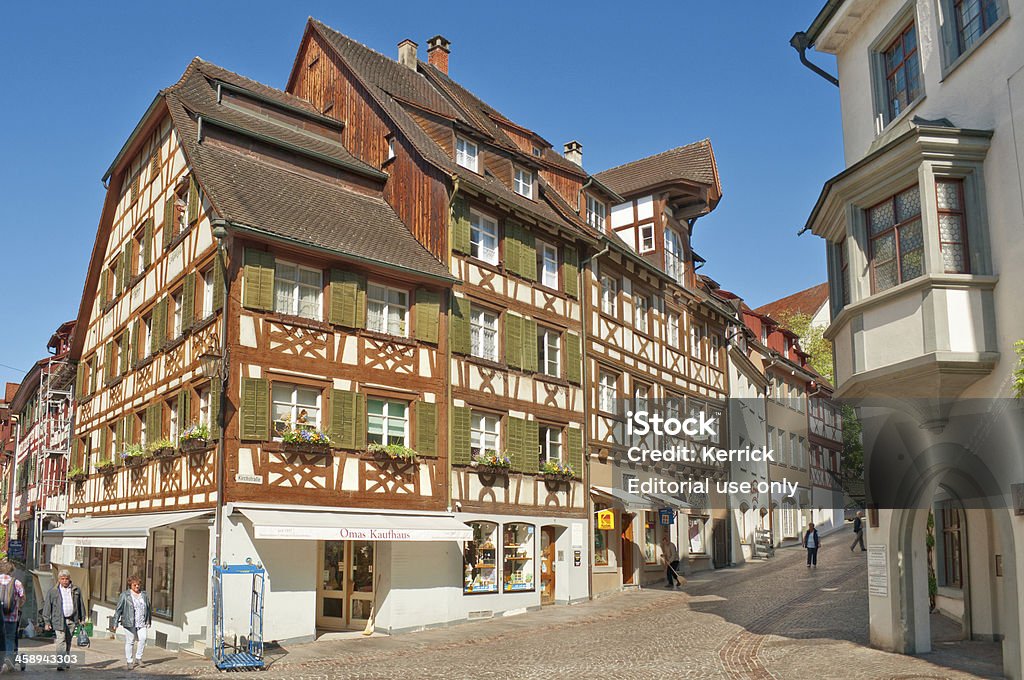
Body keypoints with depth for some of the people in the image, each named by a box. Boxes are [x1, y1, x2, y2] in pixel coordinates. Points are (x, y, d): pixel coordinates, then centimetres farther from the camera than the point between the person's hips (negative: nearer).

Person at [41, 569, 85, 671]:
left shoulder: (76, 590, 10)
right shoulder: (53, 591, 2)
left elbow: (81, 605, 16)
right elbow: (47, 607, 3)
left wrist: (82, 619, 14)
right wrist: (47, 622, -2)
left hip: (72, 620, 3)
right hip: (59, 620, -3)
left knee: (68, 642, 10)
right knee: (60, 641, -13)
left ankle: (66, 662, 21)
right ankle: (61, 664, -16)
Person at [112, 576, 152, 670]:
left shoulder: (145, 594, 10)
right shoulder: (125, 595, -1)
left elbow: (149, 608, 20)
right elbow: (118, 610, 0)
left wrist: (149, 620, 23)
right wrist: (115, 624, -3)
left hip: (142, 623, 2)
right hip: (129, 623, -2)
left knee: (143, 638, -13)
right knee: (130, 642, 2)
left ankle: (138, 658, 2)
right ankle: (129, 661, 15)